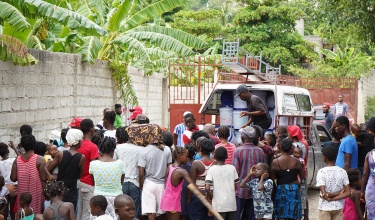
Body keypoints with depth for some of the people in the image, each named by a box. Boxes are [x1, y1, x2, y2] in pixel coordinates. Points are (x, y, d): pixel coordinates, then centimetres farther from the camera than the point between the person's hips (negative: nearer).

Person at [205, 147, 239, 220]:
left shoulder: (212, 169, -6)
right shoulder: (232, 168, 1)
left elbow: (207, 188, -15)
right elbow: (236, 186, 4)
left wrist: (210, 195, 4)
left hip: (219, 205, -3)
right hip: (232, 203, 3)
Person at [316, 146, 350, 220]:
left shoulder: (321, 172, -13)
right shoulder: (342, 171, -1)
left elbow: (324, 194, -18)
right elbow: (347, 192, -6)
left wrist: (330, 197, -4)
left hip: (325, 208, -3)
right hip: (338, 207, 3)